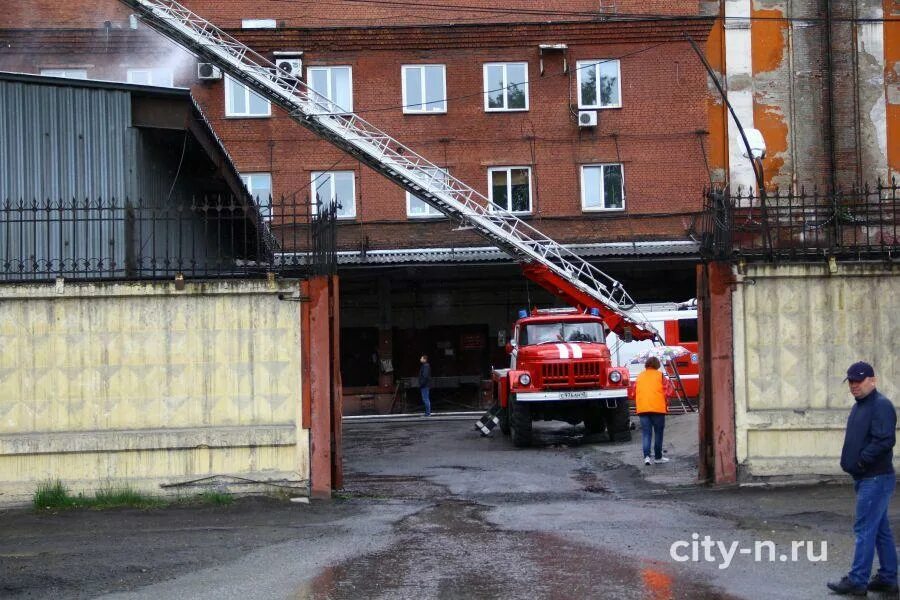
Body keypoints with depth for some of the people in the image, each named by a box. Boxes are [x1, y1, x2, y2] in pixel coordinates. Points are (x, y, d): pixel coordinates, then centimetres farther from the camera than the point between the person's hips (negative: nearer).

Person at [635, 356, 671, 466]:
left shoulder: (640, 376, 13)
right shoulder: (659, 375, 3)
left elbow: (635, 393, 13)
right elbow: (664, 391, -2)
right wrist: (666, 405, 8)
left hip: (642, 408, 3)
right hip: (658, 408, -3)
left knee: (646, 433, 2)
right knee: (658, 433, 8)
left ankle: (646, 456, -12)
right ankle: (658, 457, 13)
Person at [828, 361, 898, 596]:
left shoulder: (881, 406, -15)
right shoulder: (859, 406, 16)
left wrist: (862, 460, -17)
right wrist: (849, 460, 10)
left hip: (875, 479, -10)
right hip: (866, 478, 10)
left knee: (865, 529, -8)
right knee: (881, 530, 13)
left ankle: (857, 581, -5)